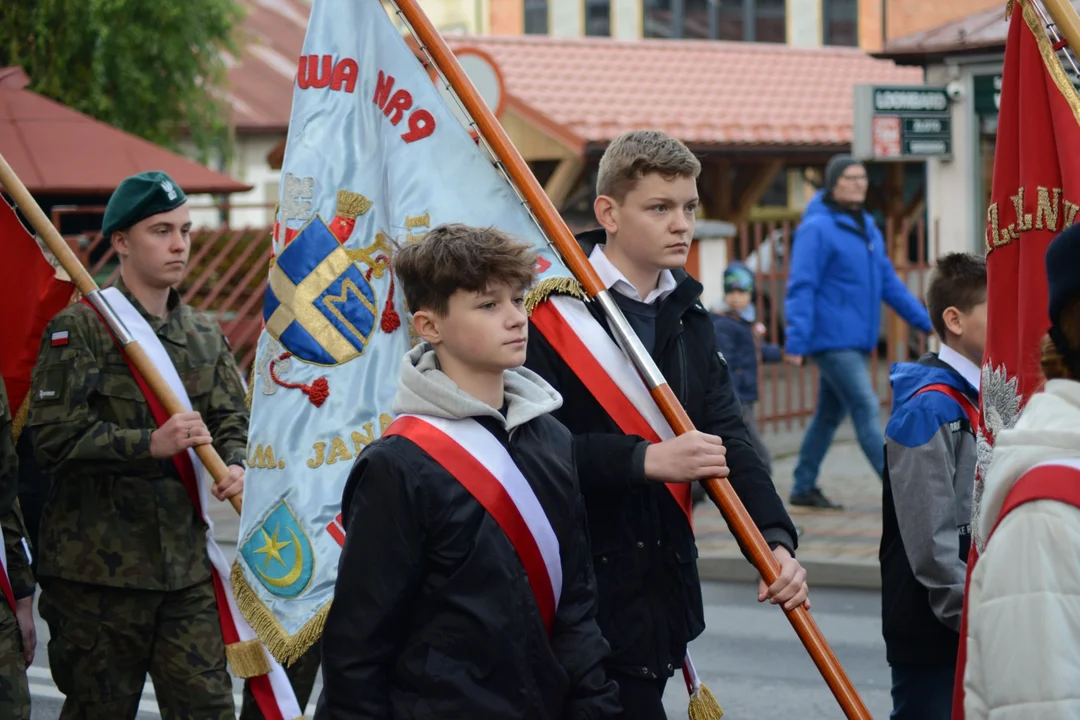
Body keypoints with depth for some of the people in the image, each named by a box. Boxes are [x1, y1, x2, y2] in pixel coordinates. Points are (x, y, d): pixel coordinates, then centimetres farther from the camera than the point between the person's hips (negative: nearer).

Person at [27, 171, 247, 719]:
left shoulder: (205, 334, 14)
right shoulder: (78, 328, -6)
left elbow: (232, 420, 17)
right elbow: (54, 436, -14)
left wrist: (235, 467, -6)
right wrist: (150, 444, -21)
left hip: (186, 564, 5)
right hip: (98, 565, -5)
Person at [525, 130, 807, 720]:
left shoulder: (688, 316, 13)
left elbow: (728, 438, 4)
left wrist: (774, 537, -11)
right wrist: (645, 459, -24)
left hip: (662, 589, 7)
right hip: (581, 592, -7)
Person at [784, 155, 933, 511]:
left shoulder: (867, 228, 15)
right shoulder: (818, 228, -10)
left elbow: (889, 282, 20)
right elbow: (801, 288, -14)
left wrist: (925, 321, 17)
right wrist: (796, 342, -20)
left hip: (857, 342, 9)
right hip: (832, 340, -9)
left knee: (830, 414, 13)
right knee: (866, 409, -12)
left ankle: (804, 489, 22)